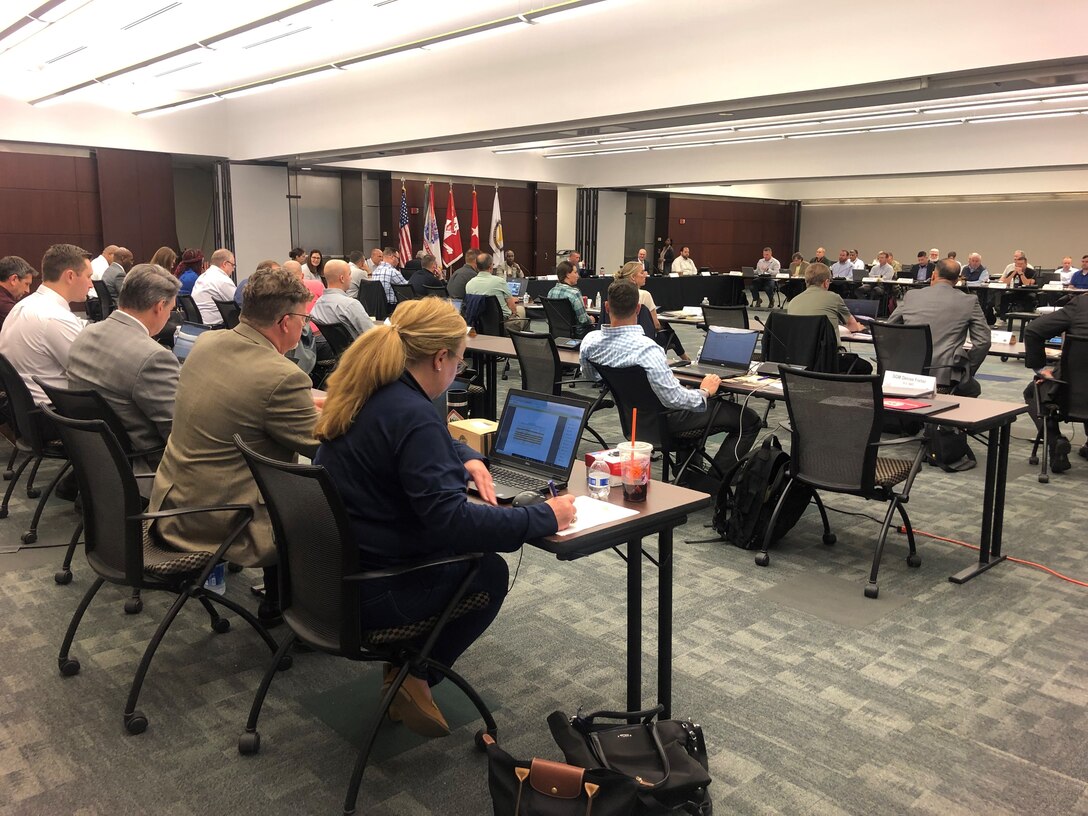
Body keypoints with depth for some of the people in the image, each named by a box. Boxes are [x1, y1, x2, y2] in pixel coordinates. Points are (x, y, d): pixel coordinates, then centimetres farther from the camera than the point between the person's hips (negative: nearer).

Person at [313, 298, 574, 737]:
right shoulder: (411, 414, -27)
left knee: (468, 551, 26)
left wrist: (468, 458, 7)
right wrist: (544, 517, -23)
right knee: (491, 572, 13)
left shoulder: (364, 392, 3)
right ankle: (415, 677, 14)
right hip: (367, 592, -9)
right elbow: (449, 519, -30)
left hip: (331, 567, 9)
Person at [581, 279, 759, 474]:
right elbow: (674, 399, -32)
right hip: (667, 418, -8)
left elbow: (591, 374, 9)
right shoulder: (646, 349, -35)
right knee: (749, 420, 2)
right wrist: (705, 392, -13)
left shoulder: (589, 341, -13)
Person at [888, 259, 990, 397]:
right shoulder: (969, 301, 2)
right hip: (944, 375, -3)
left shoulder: (911, 296, 8)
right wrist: (967, 372, 12)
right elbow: (983, 341, 1)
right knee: (972, 388, 31)